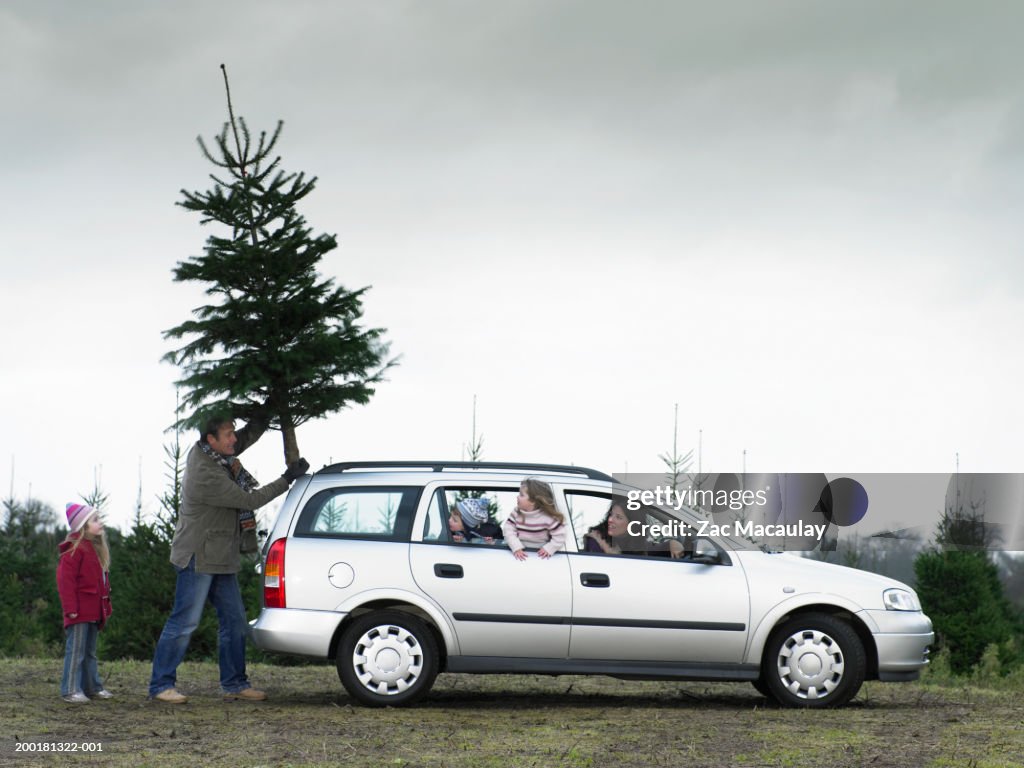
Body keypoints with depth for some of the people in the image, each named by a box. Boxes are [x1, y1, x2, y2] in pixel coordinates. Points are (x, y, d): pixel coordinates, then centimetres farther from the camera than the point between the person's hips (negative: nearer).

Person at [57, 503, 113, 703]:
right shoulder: (75, 550, -14)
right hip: (80, 612, -10)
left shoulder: (97, 548, 17)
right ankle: (71, 690, -7)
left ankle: (92, 687, 24)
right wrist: (71, 608, -22)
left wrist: (106, 605, 19)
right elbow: (66, 580, -19)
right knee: (76, 650, -8)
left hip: (94, 611, 10)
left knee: (90, 651, 16)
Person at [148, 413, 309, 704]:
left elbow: (247, 437, 18)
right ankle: (161, 685, -2)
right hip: (198, 558, -10)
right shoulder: (206, 474, -23)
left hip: (222, 559, 10)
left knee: (235, 621, 10)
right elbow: (248, 500, -20)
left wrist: (263, 420, -3)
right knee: (184, 623, -7)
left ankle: (235, 684, 16)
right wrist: (287, 479, -15)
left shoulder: (205, 452, 4)